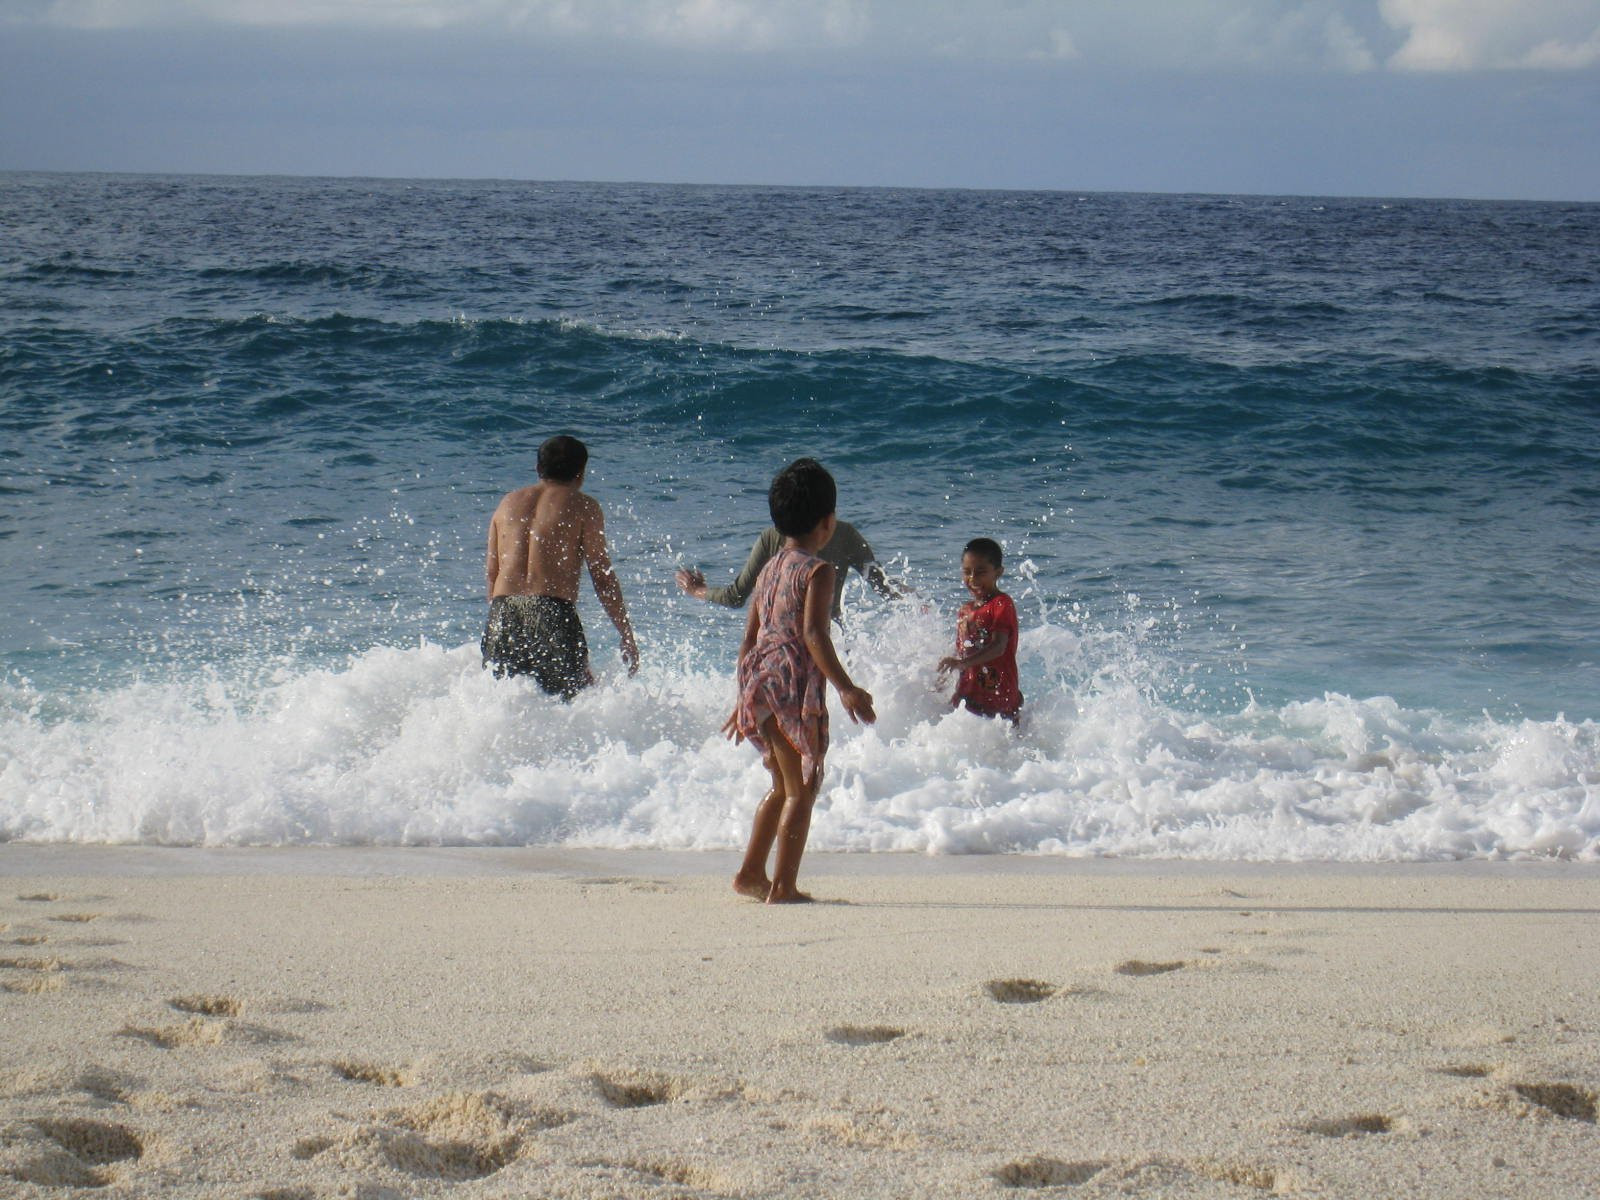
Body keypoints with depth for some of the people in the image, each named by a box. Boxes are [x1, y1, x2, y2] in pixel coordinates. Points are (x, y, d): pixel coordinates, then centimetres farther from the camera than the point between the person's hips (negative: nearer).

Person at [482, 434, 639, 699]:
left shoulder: (508, 503, 20)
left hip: (502, 610, 5)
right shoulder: (582, 506, 6)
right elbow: (602, 576, 3)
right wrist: (626, 636, 7)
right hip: (553, 613, -5)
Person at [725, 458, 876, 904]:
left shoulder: (769, 569, 16)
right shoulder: (818, 571, -7)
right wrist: (846, 688, -22)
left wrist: (744, 698, 25)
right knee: (802, 789, -2)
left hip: (758, 683, 8)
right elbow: (813, 634, -19)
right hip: (795, 684, -8)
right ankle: (783, 886, -6)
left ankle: (751, 872, 21)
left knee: (784, 786, 21)